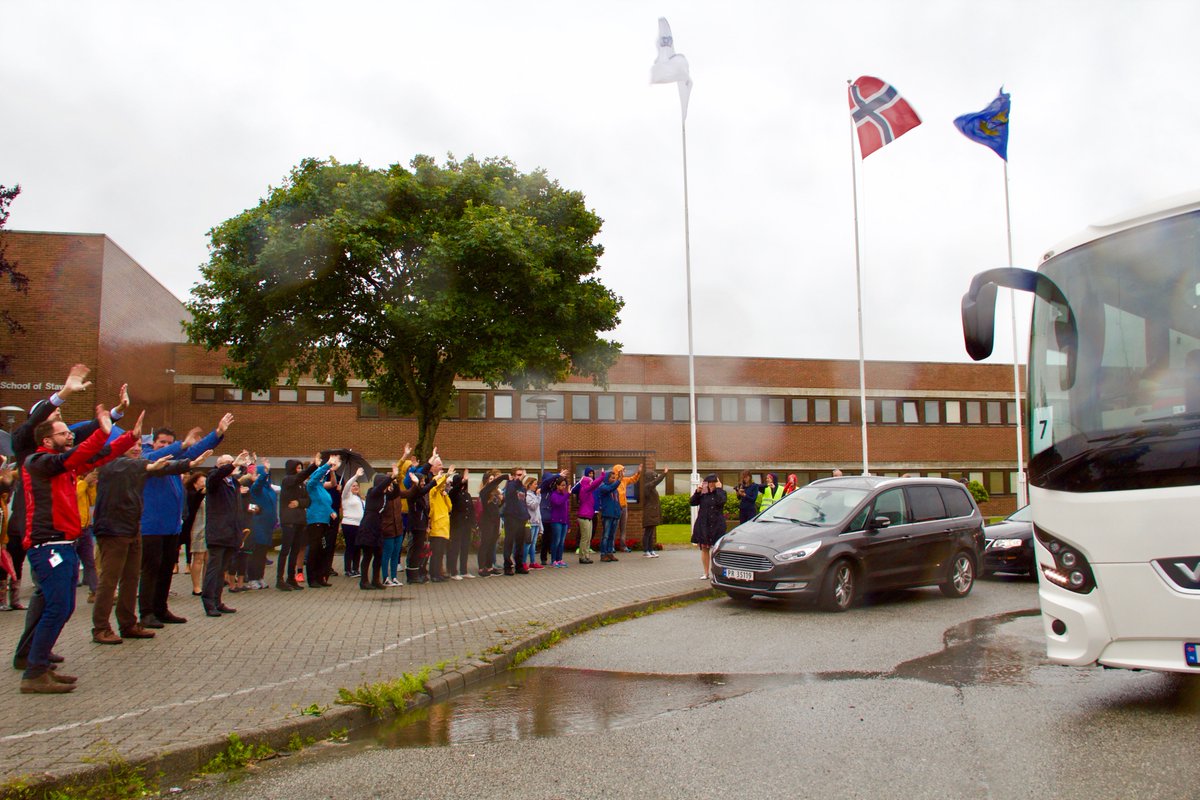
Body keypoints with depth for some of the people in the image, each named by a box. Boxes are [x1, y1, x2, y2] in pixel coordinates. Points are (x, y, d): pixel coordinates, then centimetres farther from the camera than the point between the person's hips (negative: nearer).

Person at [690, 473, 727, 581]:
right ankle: (706, 573, 13)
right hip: (703, 524, 3)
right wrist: (697, 492, -7)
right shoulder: (703, 493, 7)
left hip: (717, 524, -3)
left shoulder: (721, 493, 1)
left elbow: (721, 501, -20)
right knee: (704, 548, 5)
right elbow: (692, 502, 2)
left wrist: (718, 488, -13)